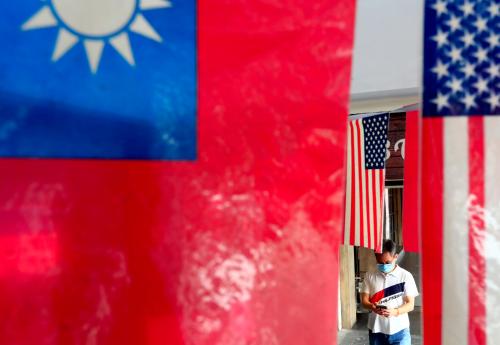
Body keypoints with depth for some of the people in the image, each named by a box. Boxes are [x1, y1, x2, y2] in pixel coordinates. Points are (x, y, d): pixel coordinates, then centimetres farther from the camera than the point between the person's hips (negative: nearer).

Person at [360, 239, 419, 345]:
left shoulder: (405, 276, -5)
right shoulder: (370, 276, 3)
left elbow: (410, 304, -5)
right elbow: (364, 300, 2)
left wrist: (395, 311, -25)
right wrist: (372, 307, -21)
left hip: (399, 330, -2)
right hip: (376, 330, 3)